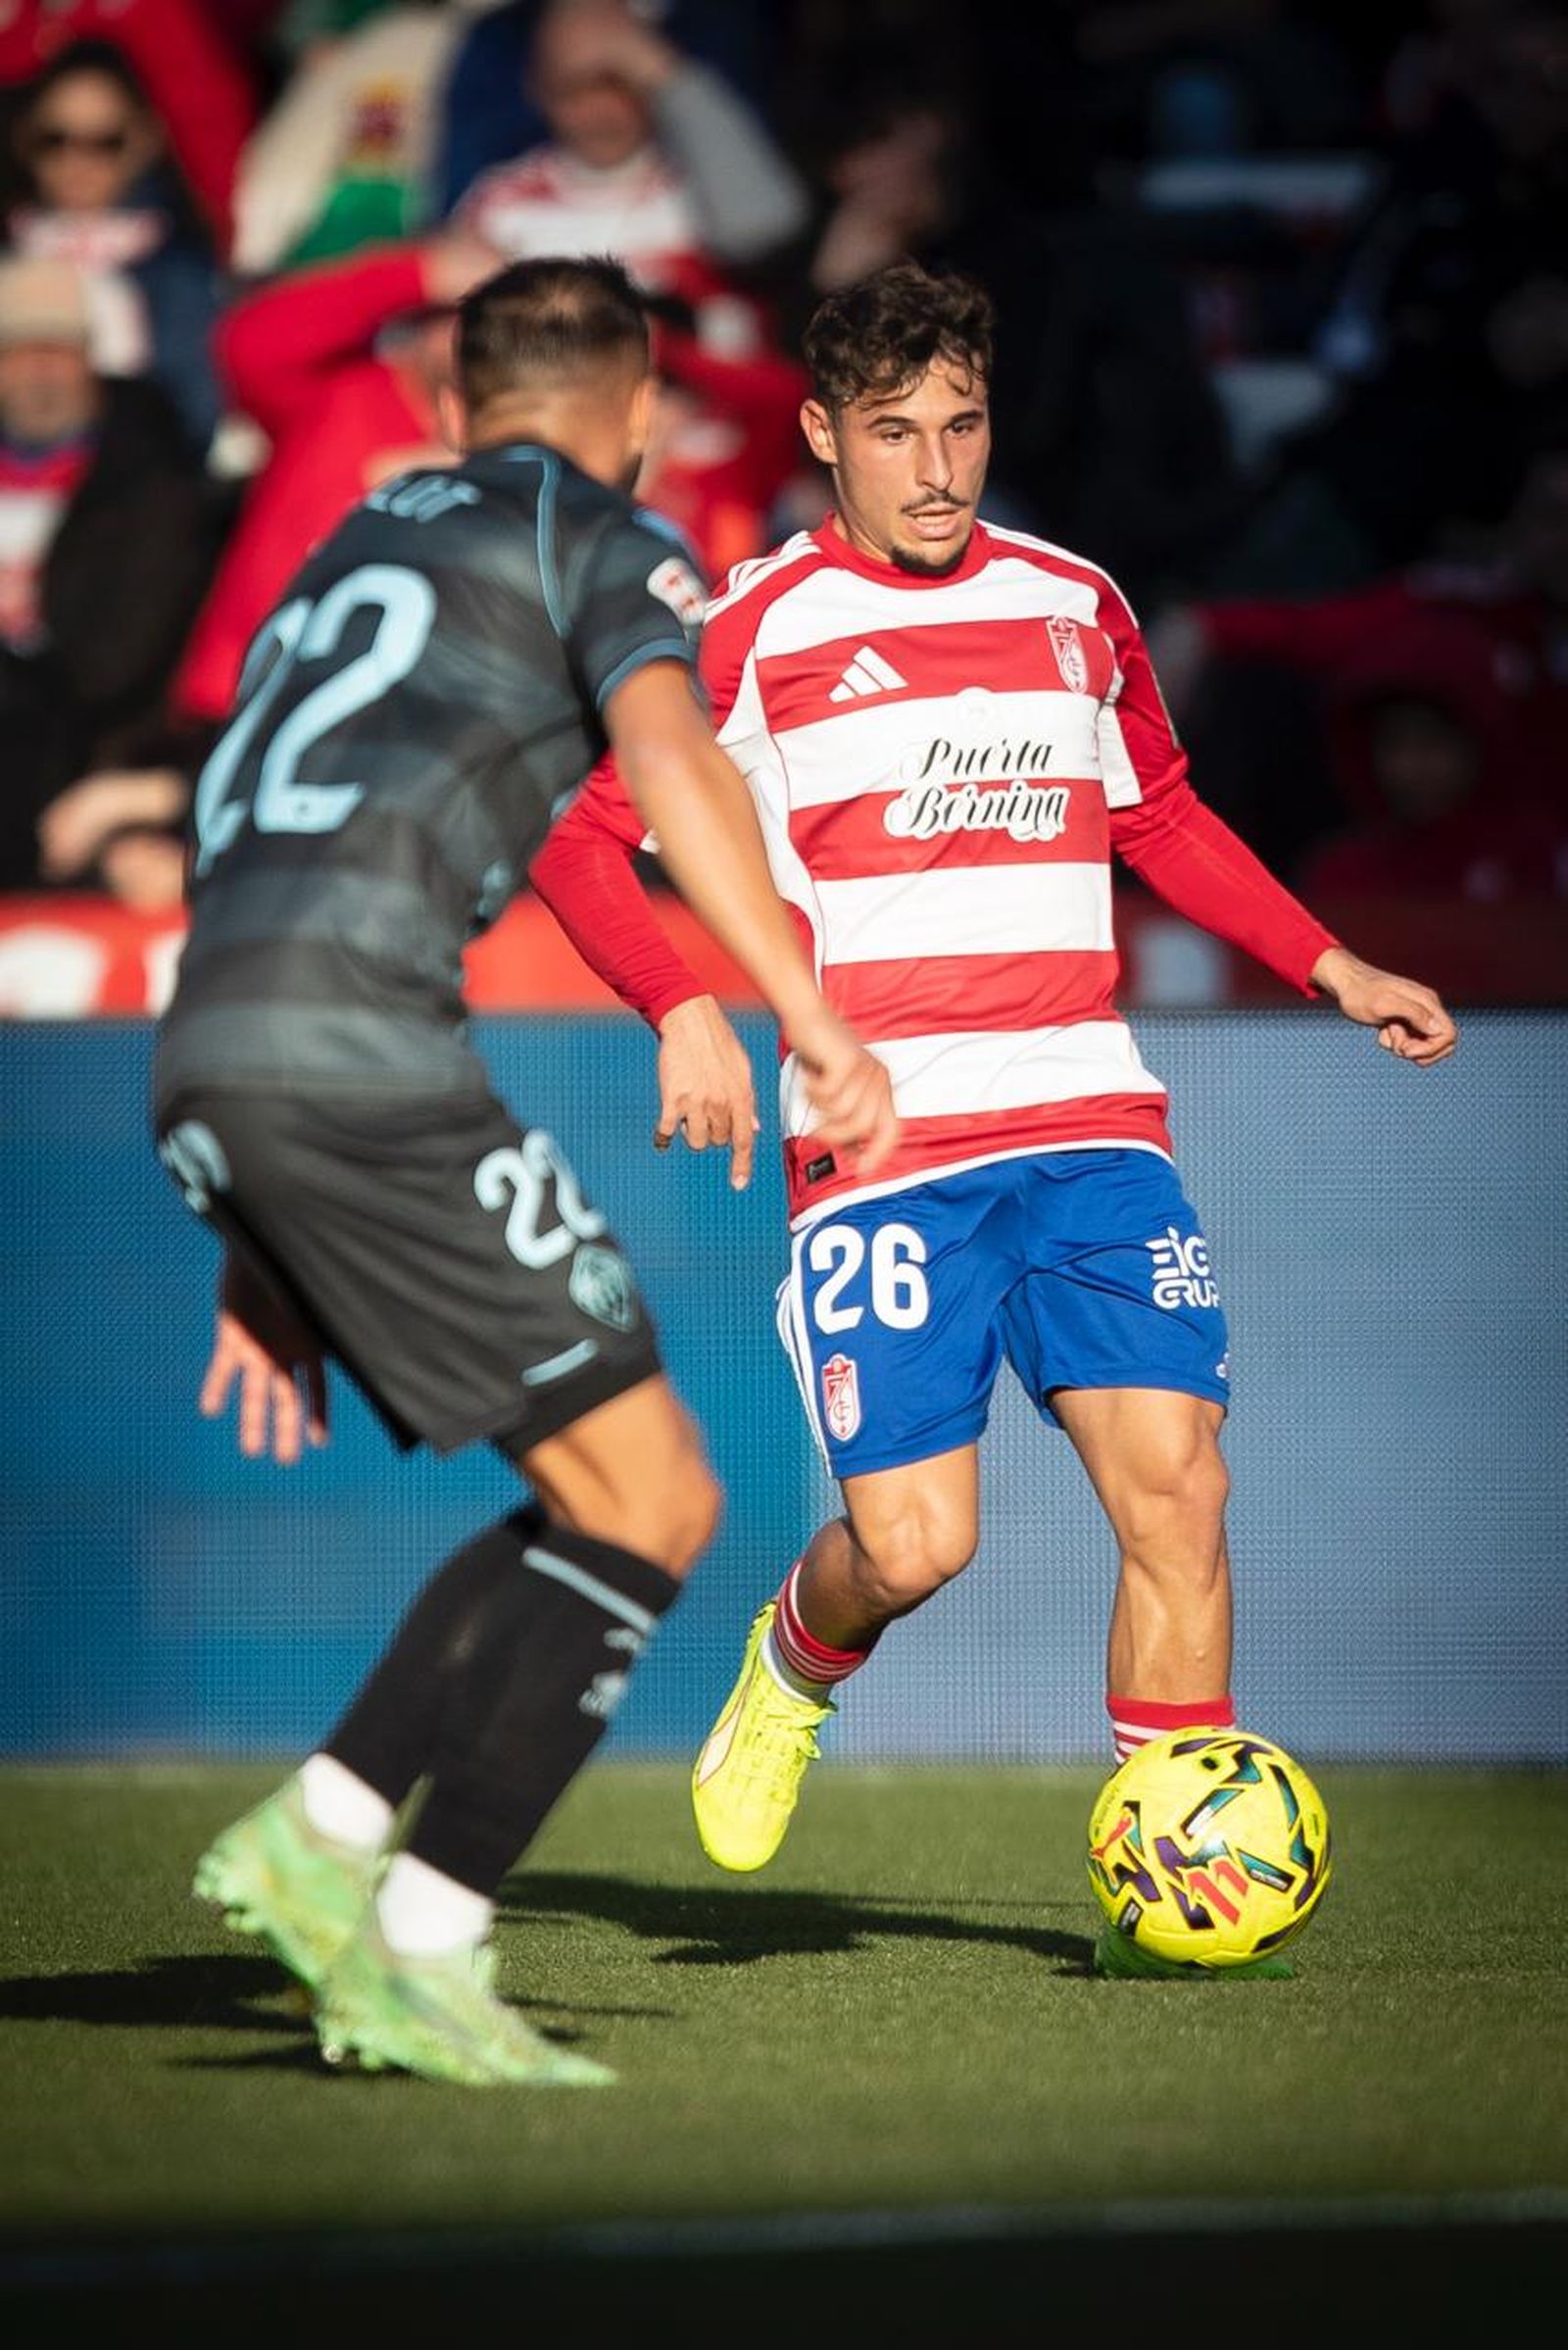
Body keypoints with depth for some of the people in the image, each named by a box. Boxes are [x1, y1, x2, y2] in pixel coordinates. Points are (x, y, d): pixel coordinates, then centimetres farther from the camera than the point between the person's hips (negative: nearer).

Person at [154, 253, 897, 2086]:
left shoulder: (361, 544, 32)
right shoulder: (605, 544, 9)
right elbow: (664, 753, -13)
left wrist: (264, 1247, 33)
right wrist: (811, 1019, -21)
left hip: (206, 1072, 8)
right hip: (354, 1054, -8)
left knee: (601, 1499, 14)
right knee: (651, 1500, -5)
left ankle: (321, 1833, 4)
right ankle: (415, 1954, -12)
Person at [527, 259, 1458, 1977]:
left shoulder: (1076, 607, 13)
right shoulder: (751, 632, 0)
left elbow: (1162, 819, 29)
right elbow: (580, 836, 4)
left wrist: (1331, 969, 23)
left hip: (1090, 1125, 4)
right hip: (879, 1142, -3)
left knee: (1174, 1483, -12)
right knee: (913, 1543, -11)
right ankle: (796, 1666, 25)